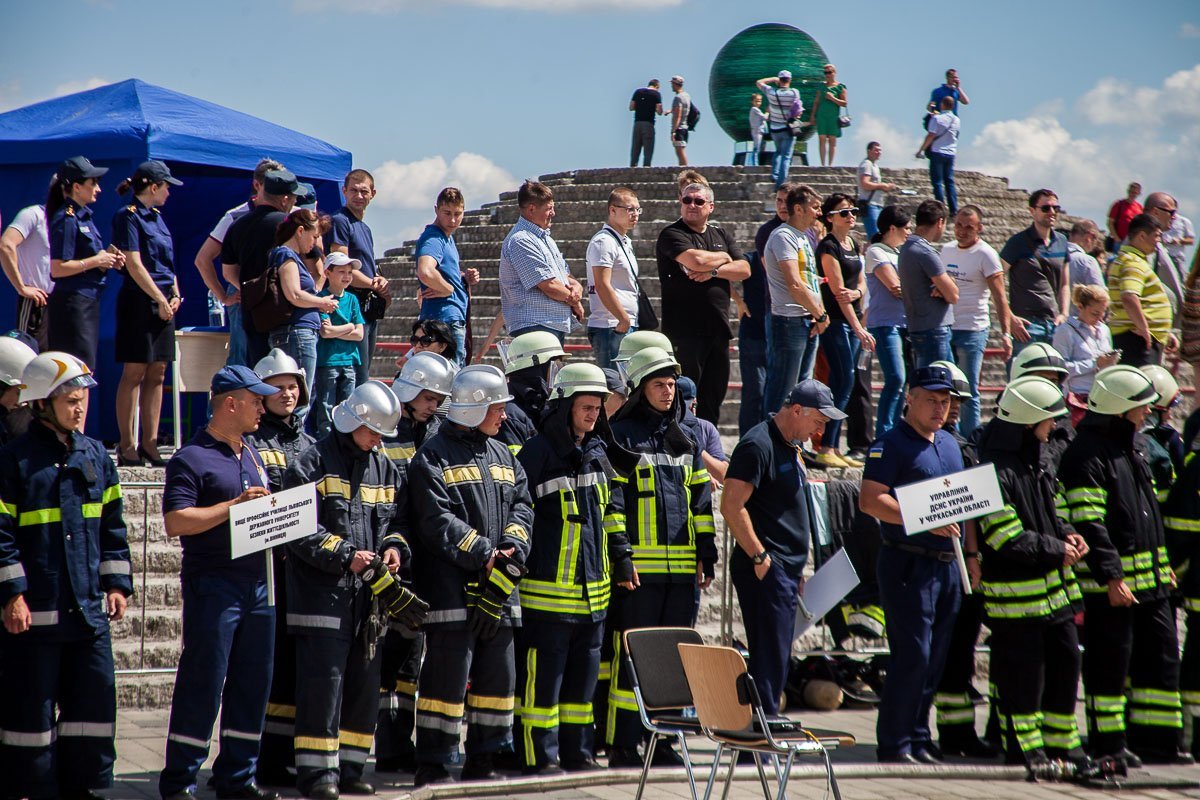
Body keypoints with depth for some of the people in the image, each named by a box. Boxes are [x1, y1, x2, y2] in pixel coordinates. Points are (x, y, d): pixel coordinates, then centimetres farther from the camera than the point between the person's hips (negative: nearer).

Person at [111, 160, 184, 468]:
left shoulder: (156, 217, 17)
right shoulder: (129, 216, -8)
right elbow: (134, 265, -14)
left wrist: (175, 295, 6)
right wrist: (161, 300, -14)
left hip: (163, 301, 8)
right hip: (139, 301, -8)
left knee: (157, 374, 6)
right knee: (134, 373, -6)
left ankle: (149, 443, 9)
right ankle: (127, 447, -4)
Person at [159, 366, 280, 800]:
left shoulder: (251, 454, 18)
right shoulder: (192, 458, -7)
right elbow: (176, 521, -18)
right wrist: (235, 505, -19)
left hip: (258, 582, 8)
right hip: (213, 584, -8)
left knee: (252, 683, 9)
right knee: (202, 684, -6)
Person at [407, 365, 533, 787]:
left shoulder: (503, 456, 18)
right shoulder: (434, 456, -5)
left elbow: (521, 506, 13)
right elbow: (437, 521, -14)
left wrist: (511, 549, -6)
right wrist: (484, 554, -16)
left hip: (497, 590, 7)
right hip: (451, 589, -7)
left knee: (499, 676, 10)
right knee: (447, 677, -7)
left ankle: (484, 760, 20)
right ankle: (432, 764, 0)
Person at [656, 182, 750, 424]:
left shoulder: (720, 235, 17)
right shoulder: (672, 234, -4)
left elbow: (744, 269, 6)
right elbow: (696, 260, -21)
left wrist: (714, 271, -11)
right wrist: (723, 257, -1)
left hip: (718, 328, 6)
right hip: (686, 329, -6)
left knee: (714, 394, 9)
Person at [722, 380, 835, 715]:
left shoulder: (787, 446, 18)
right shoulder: (758, 445, -13)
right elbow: (732, 507, -20)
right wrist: (760, 558, -19)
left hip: (786, 571, 10)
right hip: (765, 571, -10)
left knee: (777, 659, 11)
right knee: (770, 659, -10)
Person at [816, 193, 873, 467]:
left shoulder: (853, 245, 15)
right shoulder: (828, 247, -11)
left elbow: (861, 283, 14)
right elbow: (838, 291, -16)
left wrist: (855, 293, -12)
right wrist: (859, 329, -20)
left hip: (853, 319, 8)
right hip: (835, 320, -8)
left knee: (842, 385, 7)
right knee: (844, 382, -12)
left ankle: (833, 448, 9)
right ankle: (825, 449, -12)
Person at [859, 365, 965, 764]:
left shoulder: (950, 445, 18)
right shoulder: (891, 444, -7)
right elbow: (870, 500, -17)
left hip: (947, 564, 8)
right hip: (908, 563, -8)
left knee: (935, 659, 9)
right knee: (912, 656, -10)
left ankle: (918, 737, 17)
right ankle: (894, 743, -3)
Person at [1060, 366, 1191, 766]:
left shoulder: (1132, 445, 15)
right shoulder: (1086, 455, -15)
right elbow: (1088, 524, -20)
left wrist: (1163, 563, 22)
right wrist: (1111, 577, -23)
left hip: (1150, 580, 9)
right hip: (1110, 584, -9)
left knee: (1161, 656, 11)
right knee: (1110, 662, -1)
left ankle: (1156, 739, 19)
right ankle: (1107, 744, 8)